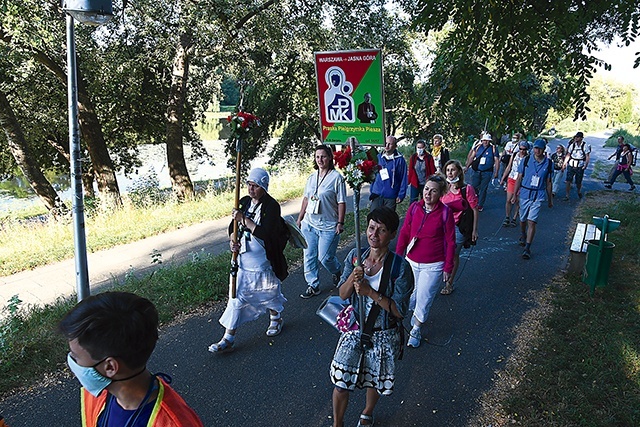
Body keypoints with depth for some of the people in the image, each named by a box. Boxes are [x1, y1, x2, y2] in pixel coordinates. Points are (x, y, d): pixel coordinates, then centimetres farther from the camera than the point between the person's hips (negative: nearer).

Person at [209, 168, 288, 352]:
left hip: (265, 261, -5)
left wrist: (243, 219, -26)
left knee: (270, 292, 16)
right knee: (236, 296, 5)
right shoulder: (244, 202, 3)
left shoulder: (271, 206, -16)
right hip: (244, 259, 5)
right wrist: (233, 240, -9)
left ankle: (276, 319, 46)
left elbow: (265, 233, -26)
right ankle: (228, 338, 12)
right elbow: (233, 226, 12)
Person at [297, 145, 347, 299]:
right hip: (309, 223, 6)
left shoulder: (336, 177, -8)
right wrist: (299, 219, 14)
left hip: (328, 226, -5)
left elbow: (341, 202, -8)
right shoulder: (312, 177, 9)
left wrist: (340, 223, -12)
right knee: (309, 256, 7)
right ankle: (313, 285, 21)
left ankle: (338, 272, 31)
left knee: (324, 257, -2)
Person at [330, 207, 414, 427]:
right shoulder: (355, 256, -9)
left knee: (374, 381, 21)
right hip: (354, 328, 2)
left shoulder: (400, 267, -20)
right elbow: (343, 294, -3)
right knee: (340, 382, 6)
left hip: (383, 336, -2)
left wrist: (370, 292, -29)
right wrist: (352, 279, -24)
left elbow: (399, 310, -18)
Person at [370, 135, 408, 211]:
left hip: (391, 197, -3)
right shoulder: (379, 157, 7)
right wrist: (371, 190, 9)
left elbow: (403, 179, -3)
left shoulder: (400, 160, -4)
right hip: (377, 194, 3)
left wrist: (401, 195, -7)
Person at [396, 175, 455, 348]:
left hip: (433, 266, -3)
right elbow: (404, 233, 2)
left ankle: (416, 330, 28)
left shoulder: (445, 212, -13)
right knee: (411, 293, 17)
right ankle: (416, 313, 49)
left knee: (424, 298, 6)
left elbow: (450, 241, -8)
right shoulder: (414, 208, -5)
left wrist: (448, 267, -7)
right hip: (412, 262, 3)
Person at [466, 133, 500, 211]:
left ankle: (480, 205, 17)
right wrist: (467, 167, 0)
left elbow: (497, 161, -1)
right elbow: (471, 157, 8)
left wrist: (496, 172, -5)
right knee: (473, 187, 0)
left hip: (487, 173, -2)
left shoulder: (493, 149, -2)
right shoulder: (478, 147, 5)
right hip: (476, 171, 2)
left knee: (483, 189, 5)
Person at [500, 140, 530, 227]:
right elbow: (508, 168, 12)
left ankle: (514, 219, 18)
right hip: (511, 179, 3)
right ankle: (507, 218, 16)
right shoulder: (514, 155, 4)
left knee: (517, 201, 6)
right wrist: (502, 179, 14)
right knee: (509, 200, 2)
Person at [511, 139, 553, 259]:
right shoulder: (526, 160, -2)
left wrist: (550, 199, 12)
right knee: (523, 220, 15)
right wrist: (514, 194, 0)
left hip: (538, 196, -1)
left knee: (532, 222, -10)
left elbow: (548, 182, 8)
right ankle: (523, 236, 46)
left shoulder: (548, 163, 0)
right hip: (525, 194, 1)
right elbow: (519, 178, 3)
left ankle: (527, 248, -5)